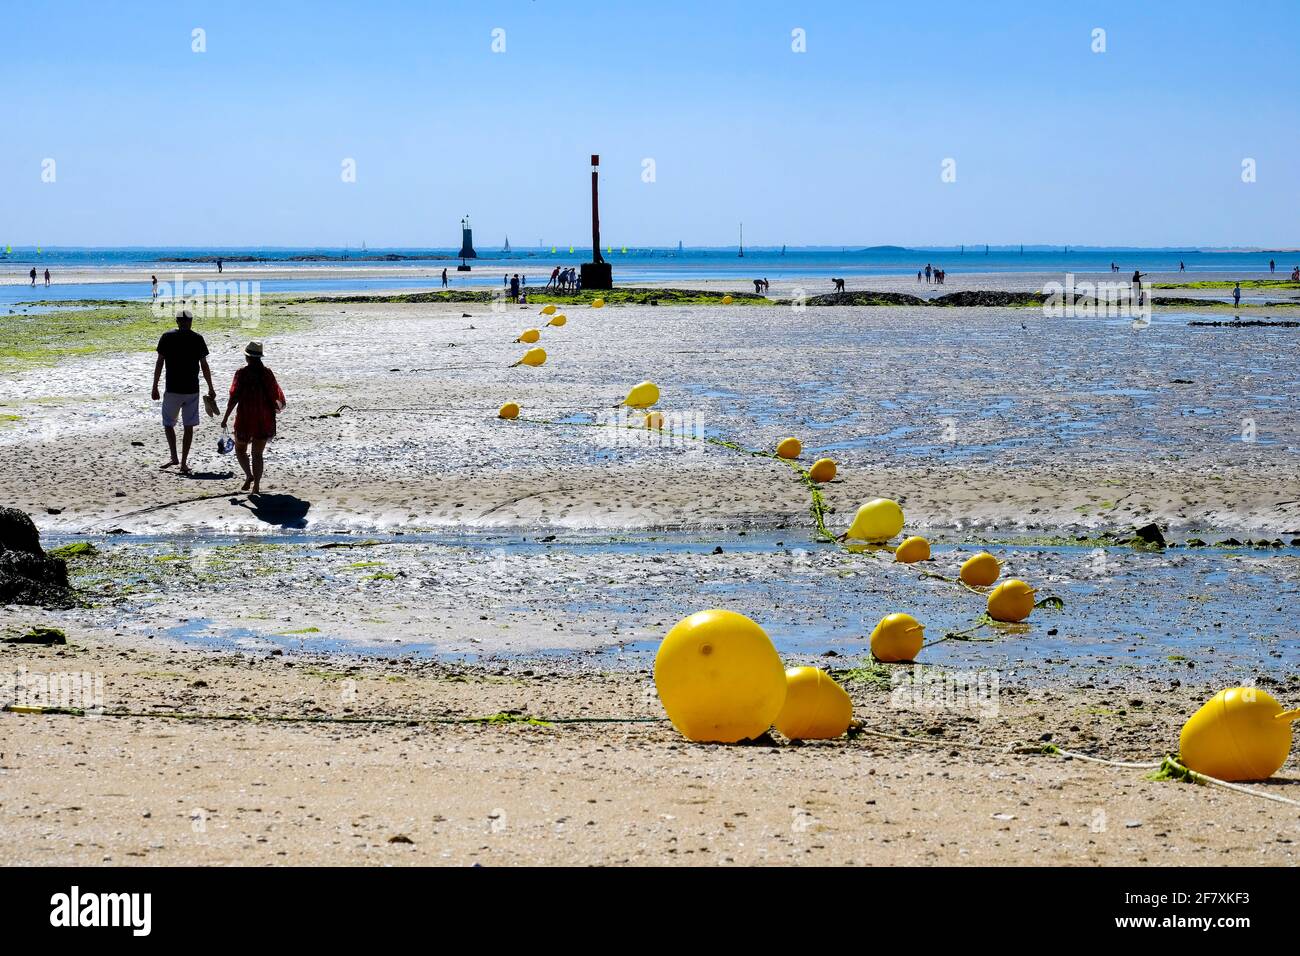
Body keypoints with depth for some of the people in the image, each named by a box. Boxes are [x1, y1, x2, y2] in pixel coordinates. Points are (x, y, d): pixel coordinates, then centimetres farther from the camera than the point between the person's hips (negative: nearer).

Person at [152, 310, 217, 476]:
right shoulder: (197, 339, 1)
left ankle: (174, 457, 4)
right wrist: (211, 388, 11)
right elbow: (204, 366, 3)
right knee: (189, 426, 7)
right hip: (192, 390, 1)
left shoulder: (167, 337, -2)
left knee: (168, 423, 14)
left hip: (172, 389, -1)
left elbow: (159, 363, -2)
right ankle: (184, 462, 7)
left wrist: (155, 387, 4)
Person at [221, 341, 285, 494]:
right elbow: (275, 395, 4)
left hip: (245, 418, -3)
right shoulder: (267, 373, 0)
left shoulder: (242, 373, -10)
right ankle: (256, 486, 3)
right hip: (264, 419, 3)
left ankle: (249, 475, -8)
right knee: (258, 453, 10)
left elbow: (234, 397, -13)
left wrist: (225, 418, -8)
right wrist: (278, 407, 27)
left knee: (240, 449, 16)